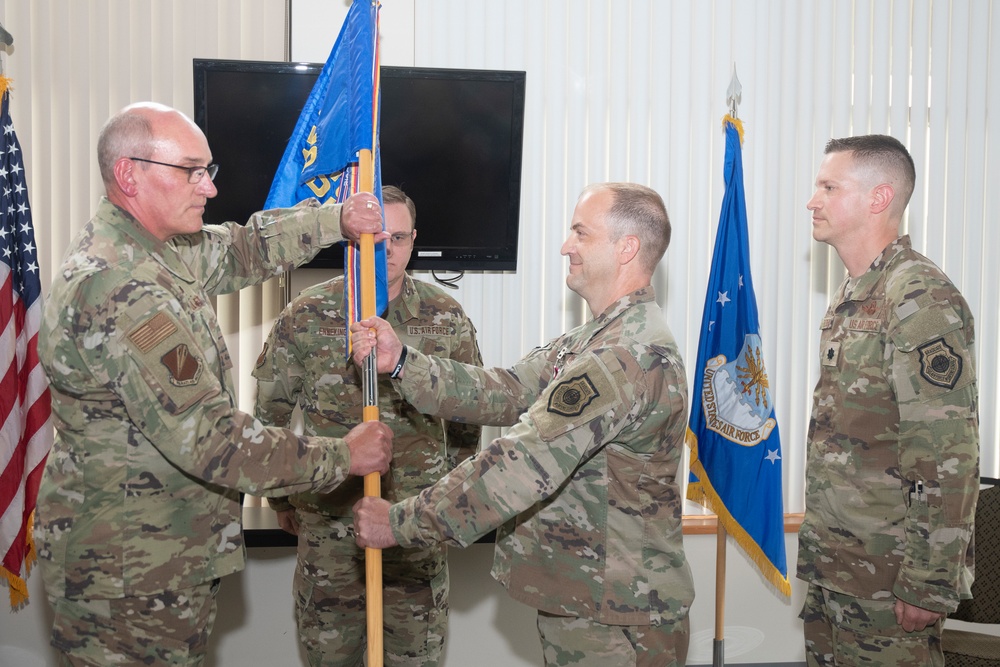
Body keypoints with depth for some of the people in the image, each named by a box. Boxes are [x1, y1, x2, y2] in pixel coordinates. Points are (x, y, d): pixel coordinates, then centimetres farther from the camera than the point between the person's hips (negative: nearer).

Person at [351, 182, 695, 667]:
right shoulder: (594, 340, 12)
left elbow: (524, 465, -29)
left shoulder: (630, 355, -25)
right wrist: (401, 363, -6)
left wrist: (401, 522, -23)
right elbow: (506, 393, 5)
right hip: (581, 597, 9)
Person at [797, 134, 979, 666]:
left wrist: (929, 584, -21)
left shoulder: (921, 298, -16)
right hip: (831, 564, 9)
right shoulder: (851, 297, 13)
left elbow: (947, 458, -21)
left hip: (885, 578, -9)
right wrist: (818, 551, 17)